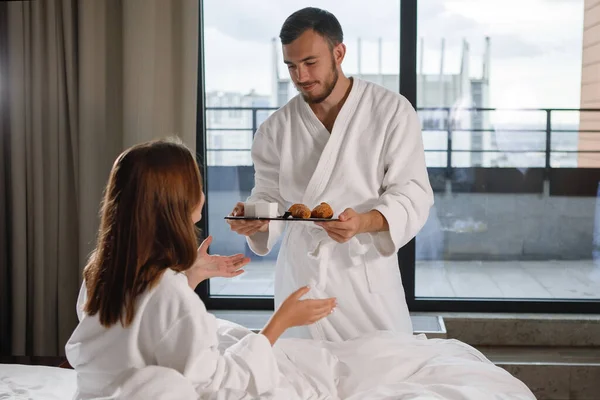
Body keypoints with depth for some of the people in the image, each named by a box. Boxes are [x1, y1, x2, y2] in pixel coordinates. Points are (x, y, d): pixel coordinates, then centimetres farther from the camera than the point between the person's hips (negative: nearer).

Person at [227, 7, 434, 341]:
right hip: (301, 279, 2)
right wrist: (256, 218, -15)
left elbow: (414, 194, -9)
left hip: (367, 276, -2)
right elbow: (270, 196, 8)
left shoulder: (392, 112, -5)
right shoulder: (277, 128, 4)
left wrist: (364, 222, -26)